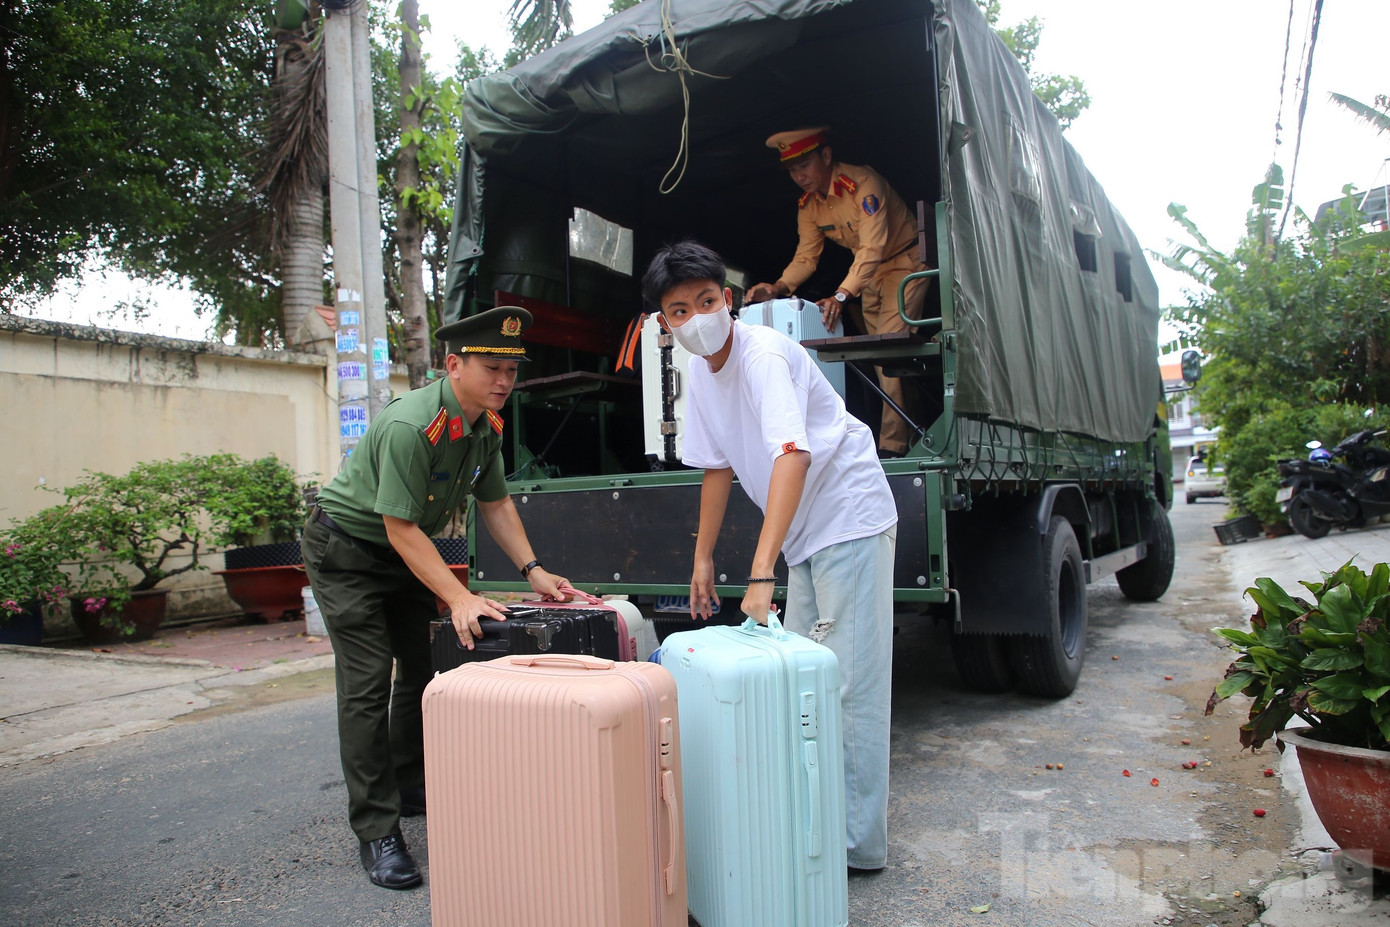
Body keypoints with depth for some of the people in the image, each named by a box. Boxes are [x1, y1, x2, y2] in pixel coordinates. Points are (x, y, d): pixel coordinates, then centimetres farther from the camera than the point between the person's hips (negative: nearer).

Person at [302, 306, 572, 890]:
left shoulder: (487, 425, -6)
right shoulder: (408, 426, -32)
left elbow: (495, 502, 5)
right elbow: (400, 527, -31)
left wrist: (532, 570, -4)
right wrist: (459, 599, -35)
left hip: (406, 553, 8)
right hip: (347, 549, -8)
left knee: (425, 668, 10)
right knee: (368, 683, -11)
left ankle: (411, 790, 28)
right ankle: (377, 832, -5)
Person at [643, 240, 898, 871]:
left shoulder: (762, 353, -23)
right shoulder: (701, 371, 3)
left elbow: (792, 455, -36)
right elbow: (718, 466, 13)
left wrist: (760, 574, -42)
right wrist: (702, 557, 14)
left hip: (851, 519, -9)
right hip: (805, 533, 9)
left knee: (850, 681, -5)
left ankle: (860, 841, 6)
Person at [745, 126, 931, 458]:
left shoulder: (863, 184, -26)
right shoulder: (807, 205, -2)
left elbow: (873, 248, -33)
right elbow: (806, 257, 0)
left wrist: (841, 295, -45)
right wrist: (778, 287, -20)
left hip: (905, 263, -8)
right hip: (871, 273, 8)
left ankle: (892, 445, -19)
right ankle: (911, 432, 12)